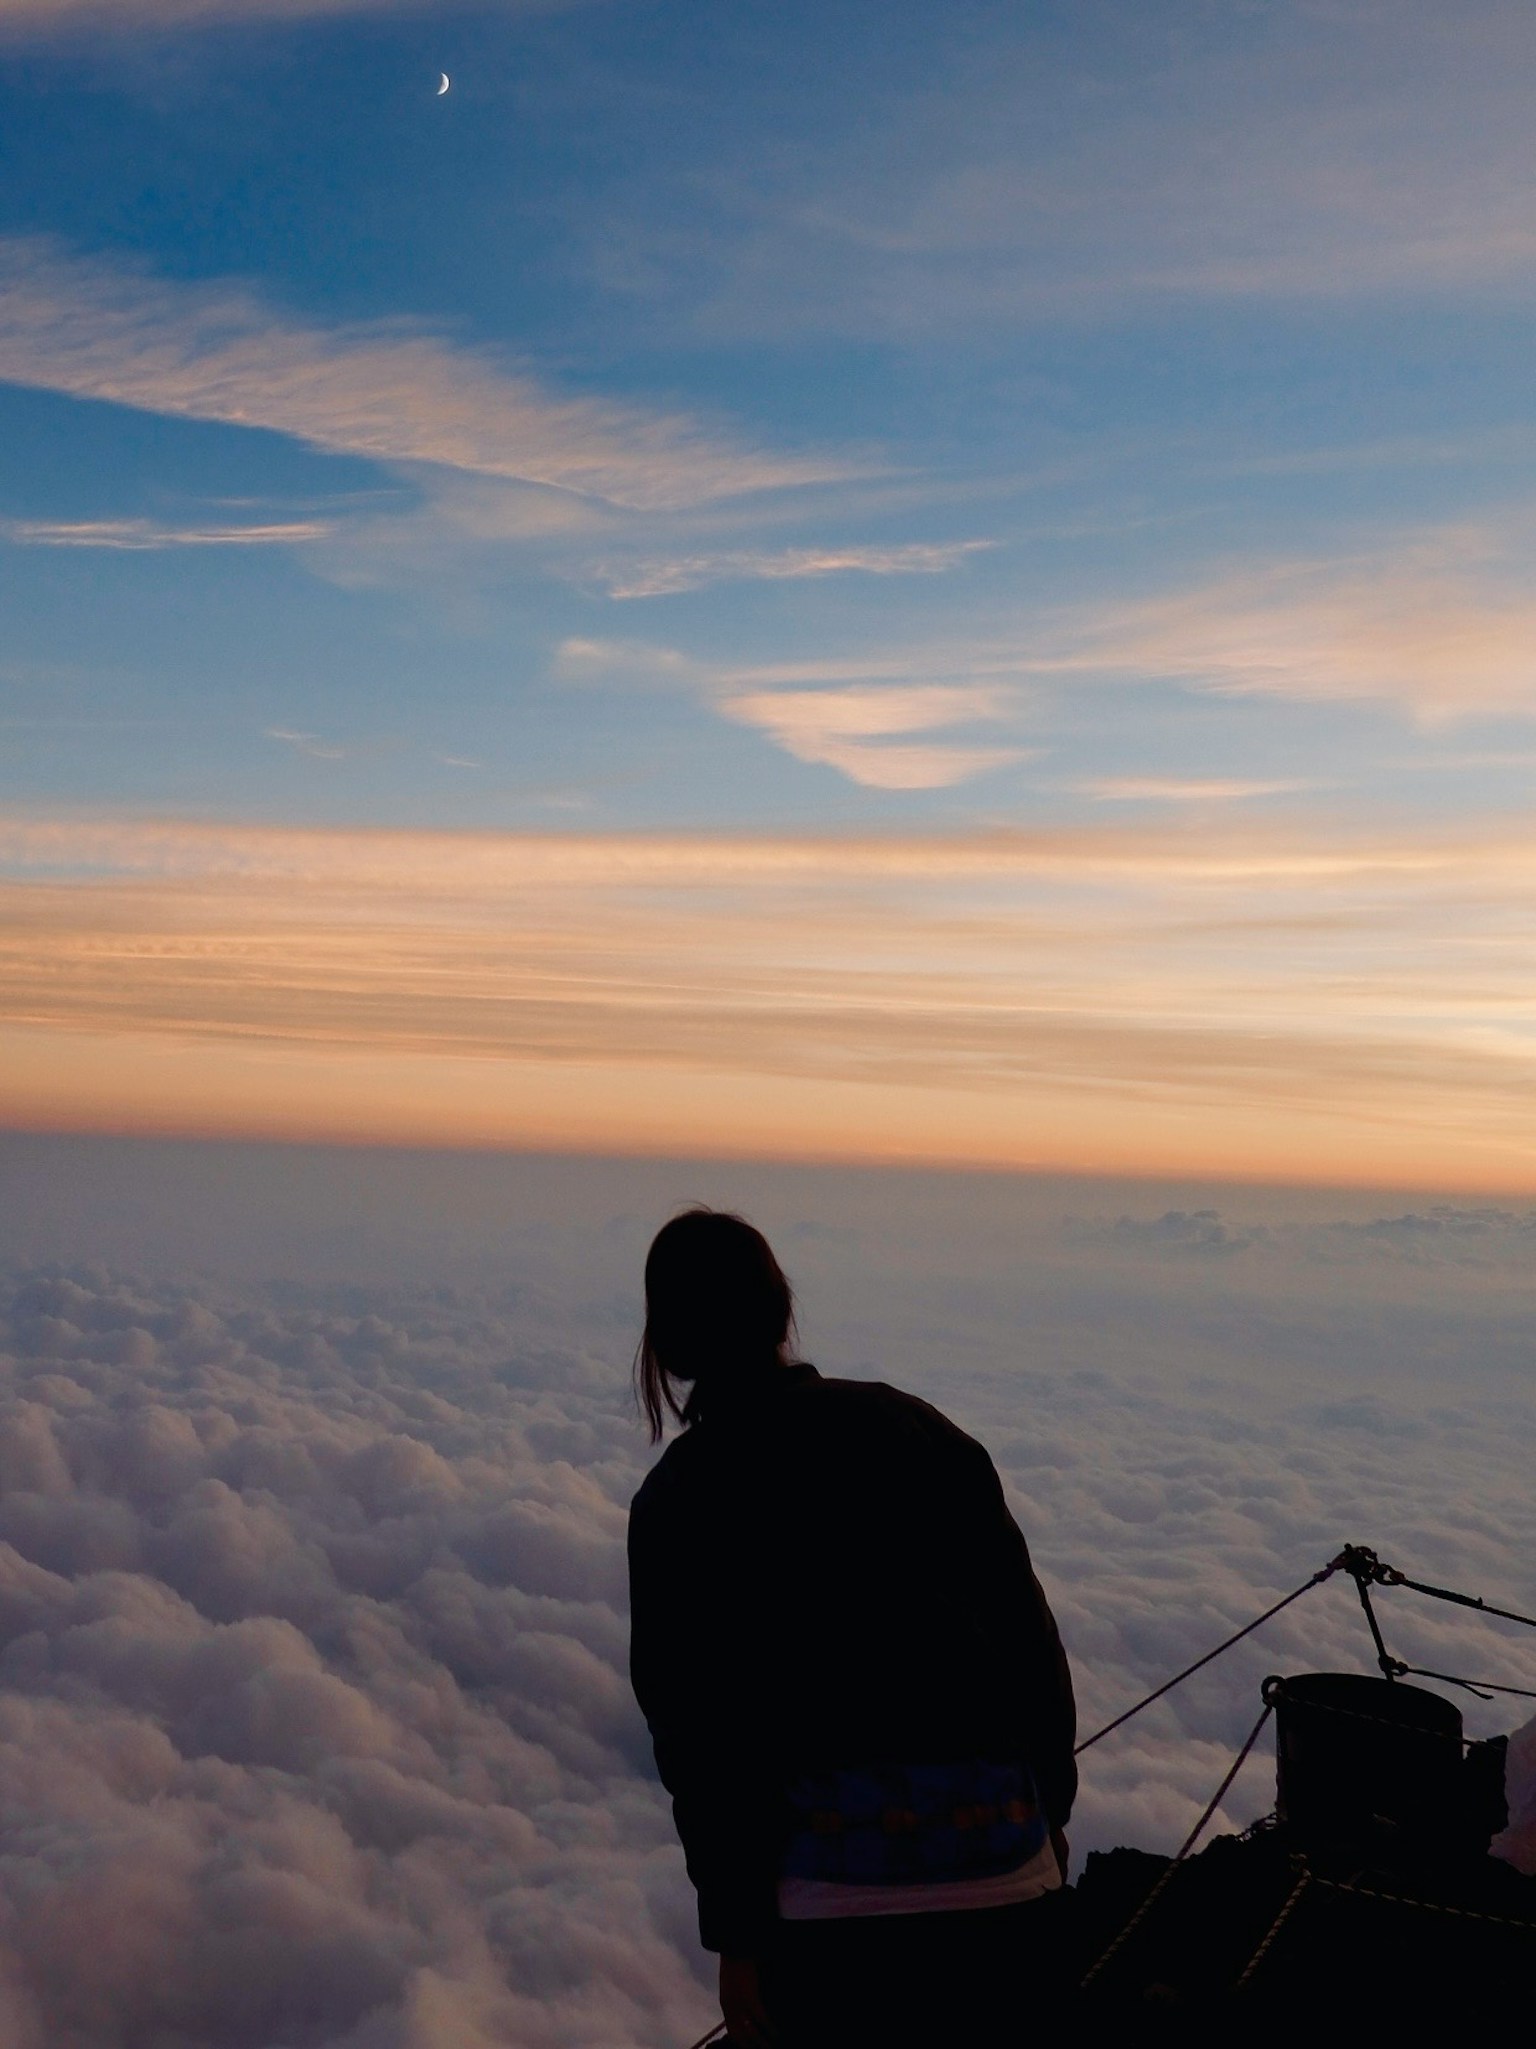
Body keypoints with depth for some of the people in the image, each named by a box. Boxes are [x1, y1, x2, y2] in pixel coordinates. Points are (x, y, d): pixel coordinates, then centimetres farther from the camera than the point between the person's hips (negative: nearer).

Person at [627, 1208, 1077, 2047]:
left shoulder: (678, 1498, 0)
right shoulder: (918, 1426, 10)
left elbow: (700, 1729, -4)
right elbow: (1030, 1634, 11)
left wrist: (734, 1934, 2)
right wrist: (1049, 1810, 20)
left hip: (840, 1906, -4)